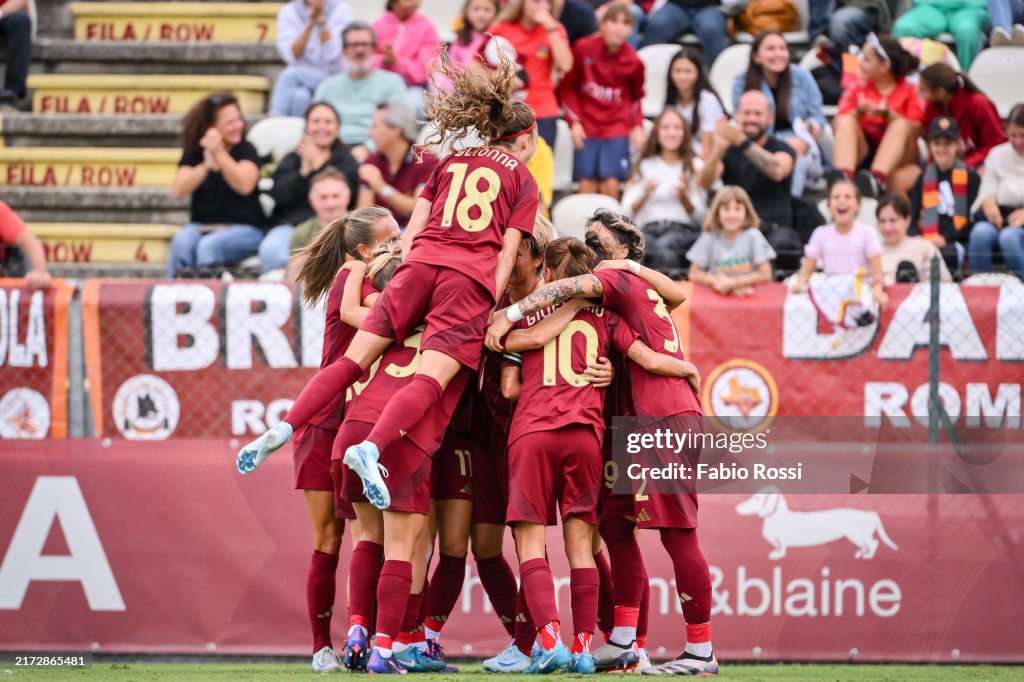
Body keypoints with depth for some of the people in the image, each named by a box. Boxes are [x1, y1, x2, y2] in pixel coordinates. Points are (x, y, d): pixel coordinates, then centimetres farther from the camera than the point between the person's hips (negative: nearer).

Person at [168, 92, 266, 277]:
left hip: (243, 230, -3)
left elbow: (244, 185, -18)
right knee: (182, 242, -31)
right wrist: (206, 164, -20)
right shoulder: (193, 154, 8)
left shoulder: (246, 151, 0)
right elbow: (179, 190, -7)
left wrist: (219, 153, -22)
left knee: (209, 246, -34)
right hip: (201, 227, 3)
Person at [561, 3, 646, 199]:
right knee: (587, 185, -4)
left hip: (617, 129, 0)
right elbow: (568, 87, 3)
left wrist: (637, 127, 0)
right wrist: (574, 122, -3)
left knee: (611, 184, -9)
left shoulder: (632, 61, -6)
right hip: (586, 128, 0)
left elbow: (636, 95, 11)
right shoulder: (583, 48, -8)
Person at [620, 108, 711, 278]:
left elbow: (700, 217, 10)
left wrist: (684, 197, -9)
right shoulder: (644, 166, 21)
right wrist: (645, 195, -8)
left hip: (683, 229, -1)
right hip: (648, 228, 1)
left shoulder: (696, 166, 16)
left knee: (663, 246, -40)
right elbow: (626, 212, 11)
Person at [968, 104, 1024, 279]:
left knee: (1009, 236, -38)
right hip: (1001, 219, 3)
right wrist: (987, 203, -17)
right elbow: (987, 192, 9)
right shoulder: (997, 155, 15)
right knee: (980, 231, -33)